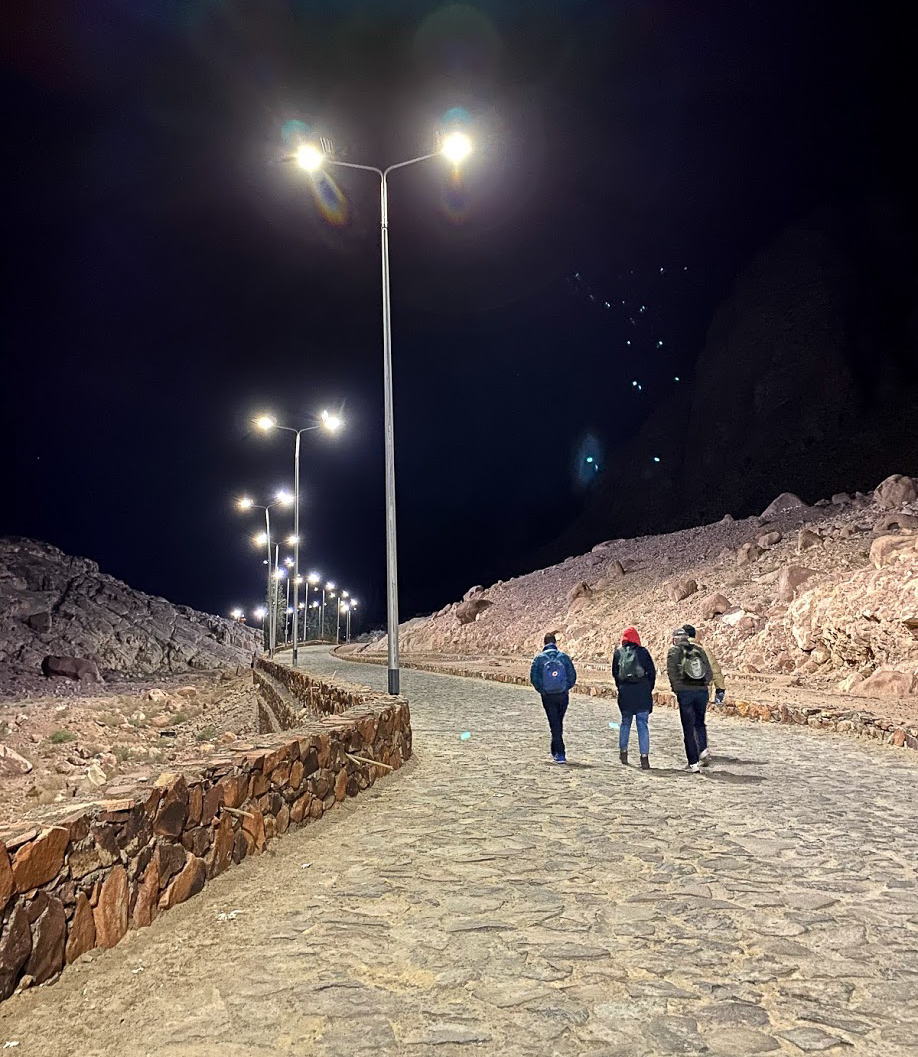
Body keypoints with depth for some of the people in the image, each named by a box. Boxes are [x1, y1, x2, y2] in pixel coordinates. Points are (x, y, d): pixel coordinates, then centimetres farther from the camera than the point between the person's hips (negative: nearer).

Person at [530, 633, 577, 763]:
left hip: (547, 696, -1)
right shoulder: (564, 657, 0)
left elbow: (533, 677, -5)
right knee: (559, 723, 17)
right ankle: (556, 751, 28)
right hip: (563, 695, 1)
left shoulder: (539, 658, -3)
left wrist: (541, 690, 7)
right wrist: (566, 688, 11)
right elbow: (572, 675, -2)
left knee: (554, 724, 3)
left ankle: (560, 754, -3)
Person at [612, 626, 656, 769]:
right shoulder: (643, 651, 2)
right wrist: (649, 689, 10)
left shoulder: (618, 652, 5)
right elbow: (652, 672, 1)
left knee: (625, 722, 17)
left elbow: (615, 673, 8)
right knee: (642, 724, 2)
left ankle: (623, 751, 21)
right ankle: (644, 757, -3)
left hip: (625, 692, 1)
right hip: (642, 692, -1)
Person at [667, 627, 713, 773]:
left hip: (685, 692, -3)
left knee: (688, 728, 4)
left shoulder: (674, 651, 1)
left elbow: (672, 672, -8)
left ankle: (693, 763, 4)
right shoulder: (698, 649, 12)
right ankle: (703, 750, 1)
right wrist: (705, 684, 14)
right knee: (700, 723, 22)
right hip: (702, 691, 3)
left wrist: (676, 689, 3)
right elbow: (709, 671, 8)